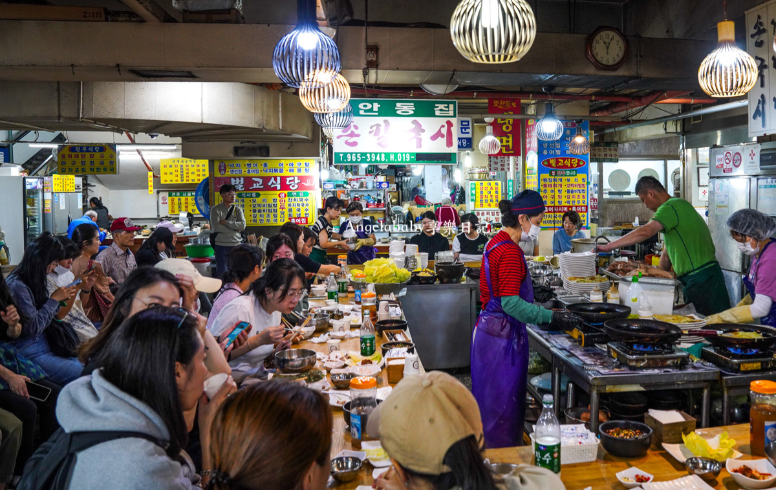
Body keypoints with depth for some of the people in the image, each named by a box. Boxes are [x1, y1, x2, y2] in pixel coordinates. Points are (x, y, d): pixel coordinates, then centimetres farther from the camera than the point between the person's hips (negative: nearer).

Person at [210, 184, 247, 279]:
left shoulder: (238, 209, 7)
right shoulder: (215, 210, 0)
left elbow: (242, 225, -7)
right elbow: (216, 227, -13)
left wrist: (226, 222, -11)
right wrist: (235, 228, -9)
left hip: (236, 244, 3)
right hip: (221, 245, -2)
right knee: (221, 271, 2)